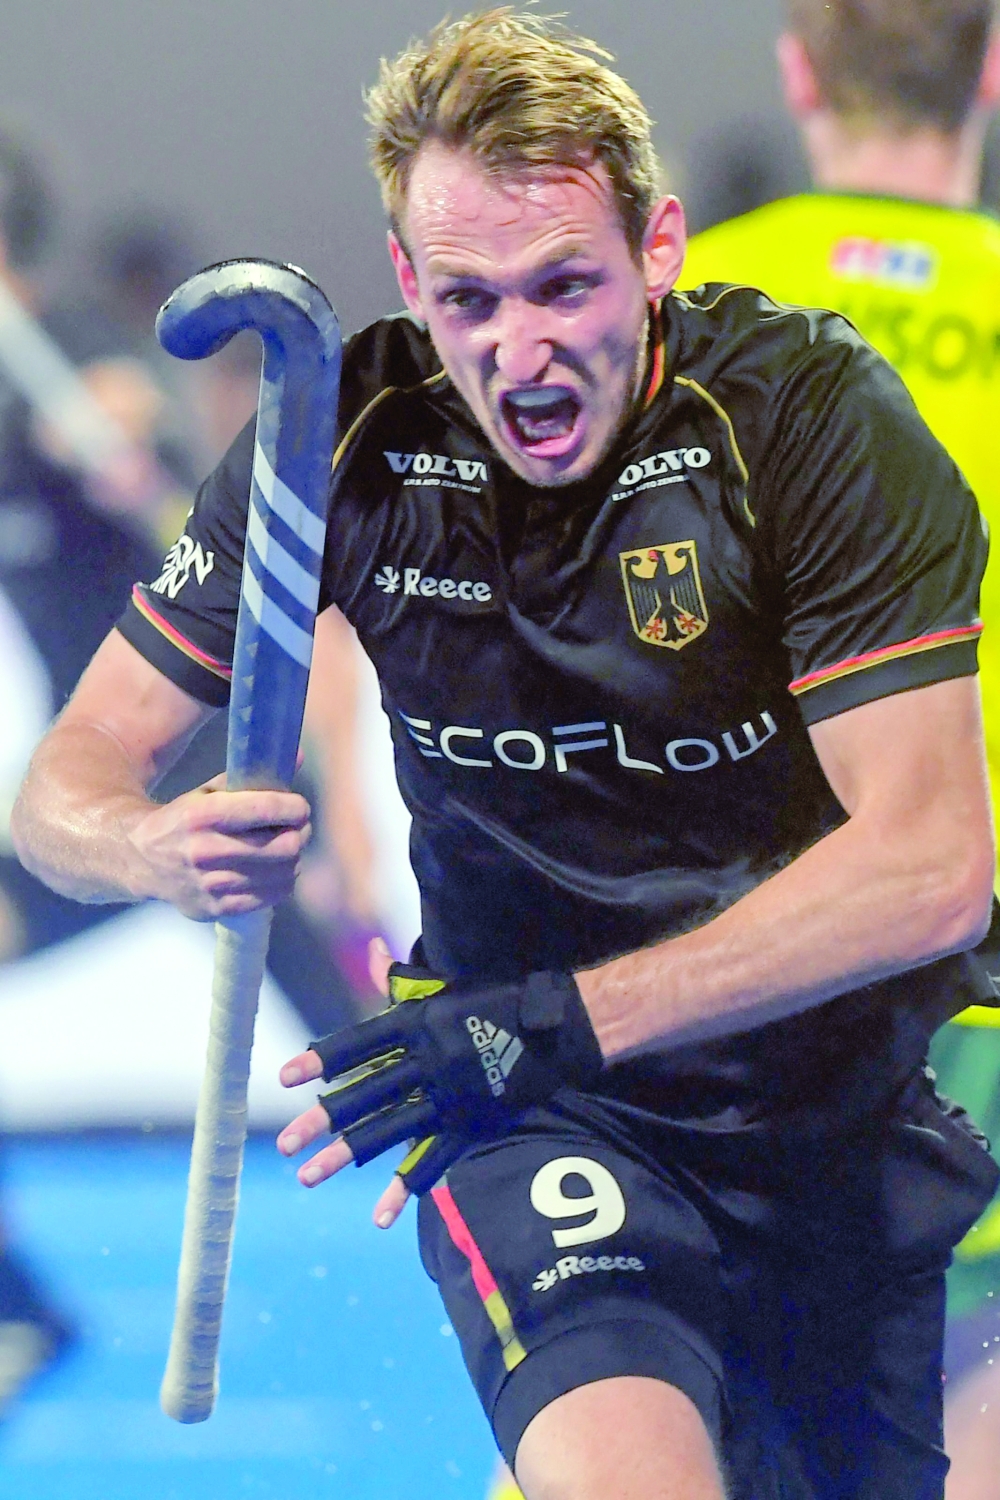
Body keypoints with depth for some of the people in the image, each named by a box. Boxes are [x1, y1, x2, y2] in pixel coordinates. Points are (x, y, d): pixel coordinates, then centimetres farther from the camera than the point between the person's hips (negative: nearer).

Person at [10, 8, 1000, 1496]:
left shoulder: (810, 412, -19)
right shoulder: (349, 441, -11)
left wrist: (561, 1021, -32)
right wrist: (157, 846, -31)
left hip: (839, 1100, 1)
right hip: (536, 1116, -1)